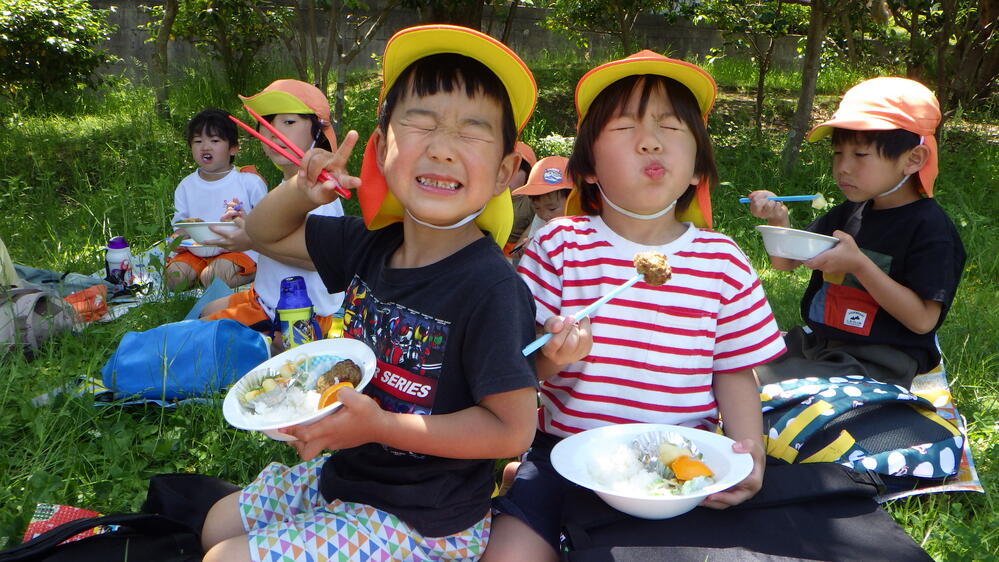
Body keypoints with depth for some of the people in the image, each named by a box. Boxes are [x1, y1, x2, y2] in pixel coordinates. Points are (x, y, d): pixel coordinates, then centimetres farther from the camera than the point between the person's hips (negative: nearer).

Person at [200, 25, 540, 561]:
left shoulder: (492, 288, -27)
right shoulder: (370, 244, -4)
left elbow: (512, 428, -24)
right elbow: (265, 232, 11)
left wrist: (378, 425, -26)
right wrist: (302, 190, -12)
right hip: (346, 474, 7)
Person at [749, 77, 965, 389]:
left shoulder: (930, 227, -11)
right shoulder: (848, 213, 10)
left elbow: (923, 320, -17)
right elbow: (786, 263, 15)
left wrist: (858, 264, -25)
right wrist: (779, 220, -5)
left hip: (874, 365, -7)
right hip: (812, 344, 7)